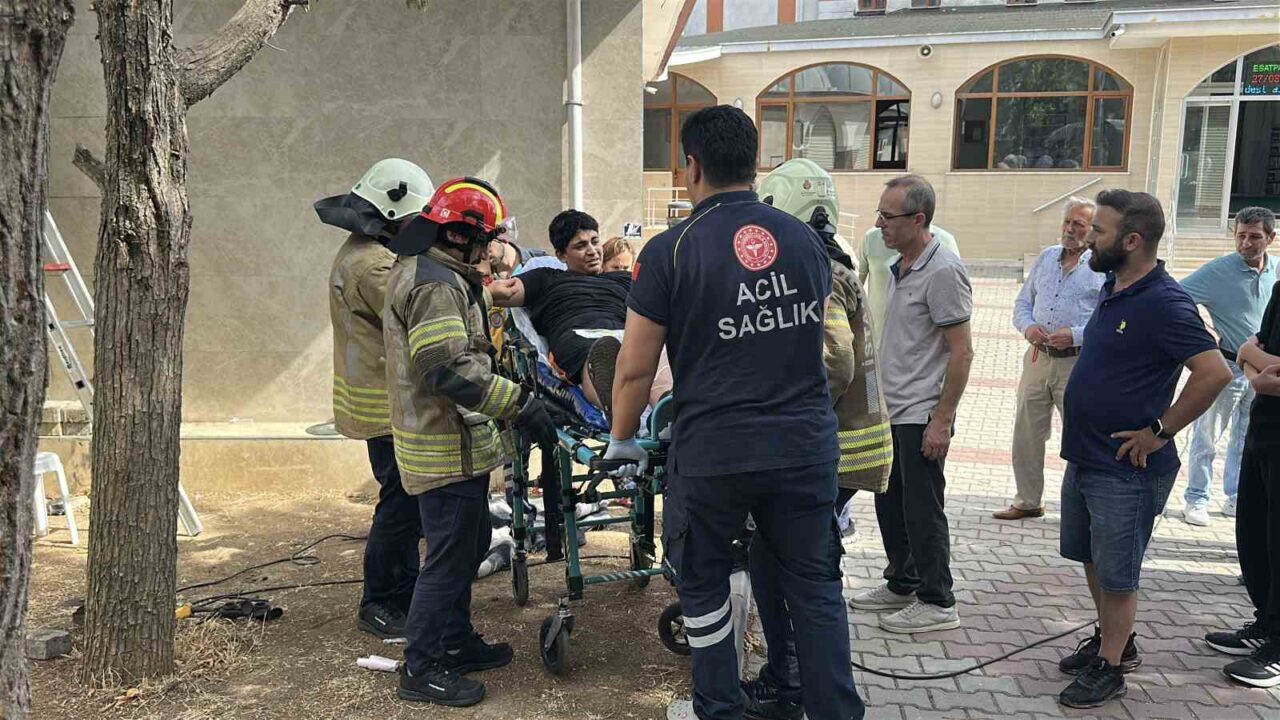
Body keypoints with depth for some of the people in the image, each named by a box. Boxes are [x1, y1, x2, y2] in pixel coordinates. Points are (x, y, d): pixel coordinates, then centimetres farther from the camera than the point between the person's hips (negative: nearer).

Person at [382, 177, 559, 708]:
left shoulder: (418, 269, 14)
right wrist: (520, 404, -27)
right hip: (446, 449, -11)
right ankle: (422, 669, 12)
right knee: (451, 555, -1)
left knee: (469, 544, 21)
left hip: (454, 441, 11)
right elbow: (449, 370, -29)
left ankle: (455, 642, 36)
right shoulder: (437, 284, -21)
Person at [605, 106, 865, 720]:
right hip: (806, 446, 4)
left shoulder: (670, 250, -10)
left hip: (713, 455, -3)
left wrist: (623, 441, 8)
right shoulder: (804, 239, 4)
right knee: (814, 586, 14)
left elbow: (636, 368, -7)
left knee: (704, 586, 16)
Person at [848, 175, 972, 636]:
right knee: (889, 503, 17)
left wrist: (942, 420, -19)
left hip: (922, 416, -9)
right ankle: (901, 585, 32)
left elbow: (961, 351, -18)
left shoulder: (943, 271, -17)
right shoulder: (899, 267, 12)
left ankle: (937, 603, 14)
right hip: (893, 412, 9)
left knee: (922, 509, 0)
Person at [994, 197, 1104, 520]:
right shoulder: (1045, 258, 12)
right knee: (1026, 435, 11)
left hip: (1078, 364, -5)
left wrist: (1075, 335, -21)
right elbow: (1023, 302, 15)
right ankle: (1028, 501, 25)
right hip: (1038, 358, 5)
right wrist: (1028, 326, -5)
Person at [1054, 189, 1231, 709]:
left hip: (1125, 469, -9)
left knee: (1116, 572, 5)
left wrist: (1159, 431, -22)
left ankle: (1108, 668, 20)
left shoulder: (1164, 304, -21)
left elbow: (1215, 372, -27)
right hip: (1084, 456, 9)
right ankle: (1114, 641, 38)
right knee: (1092, 559, 21)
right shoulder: (1112, 290, 7)